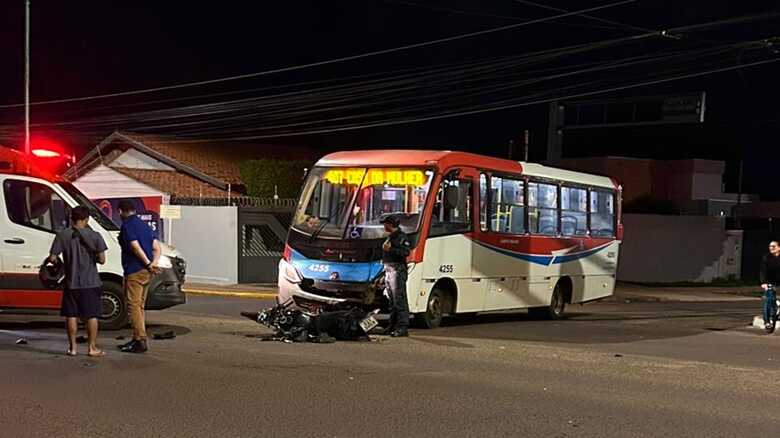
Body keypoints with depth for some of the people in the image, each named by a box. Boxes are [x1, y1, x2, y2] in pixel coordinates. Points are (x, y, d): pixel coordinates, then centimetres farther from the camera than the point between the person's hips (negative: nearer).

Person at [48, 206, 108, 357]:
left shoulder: (62, 235, -4)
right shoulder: (94, 236, -7)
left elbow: (52, 258, -7)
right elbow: (102, 259, -10)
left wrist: (57, 261, 15)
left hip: (71, 283, 1)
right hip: (90, 282, -1)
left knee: (71, 315, 11)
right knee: (92, 316, 6)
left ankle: (72, 347, 13)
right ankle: (92, 348, 8)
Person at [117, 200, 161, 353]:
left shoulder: (127, 226, -10)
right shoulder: (144, 225, 17)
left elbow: (135, 247, -20)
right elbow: (156, 247, 12)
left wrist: (148, 264, -14)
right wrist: (154, 263, 0)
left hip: (134, 271, -9)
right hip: (146, 272, 9)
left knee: (134, 306, -7)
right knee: (139, 306, 16)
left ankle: (141, 341, -10)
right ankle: (137, 339, 21)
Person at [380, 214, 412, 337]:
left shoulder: (401, 237, -7)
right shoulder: (389, 237, 22)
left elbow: (406, 252, -20)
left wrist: (391, 249, -23)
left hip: (397, 270, -10)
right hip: (388, 270, 10)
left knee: (399, 300, -12)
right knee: (392, 300, 13)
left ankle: (403, 327, -13)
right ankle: (393, 326, 19)